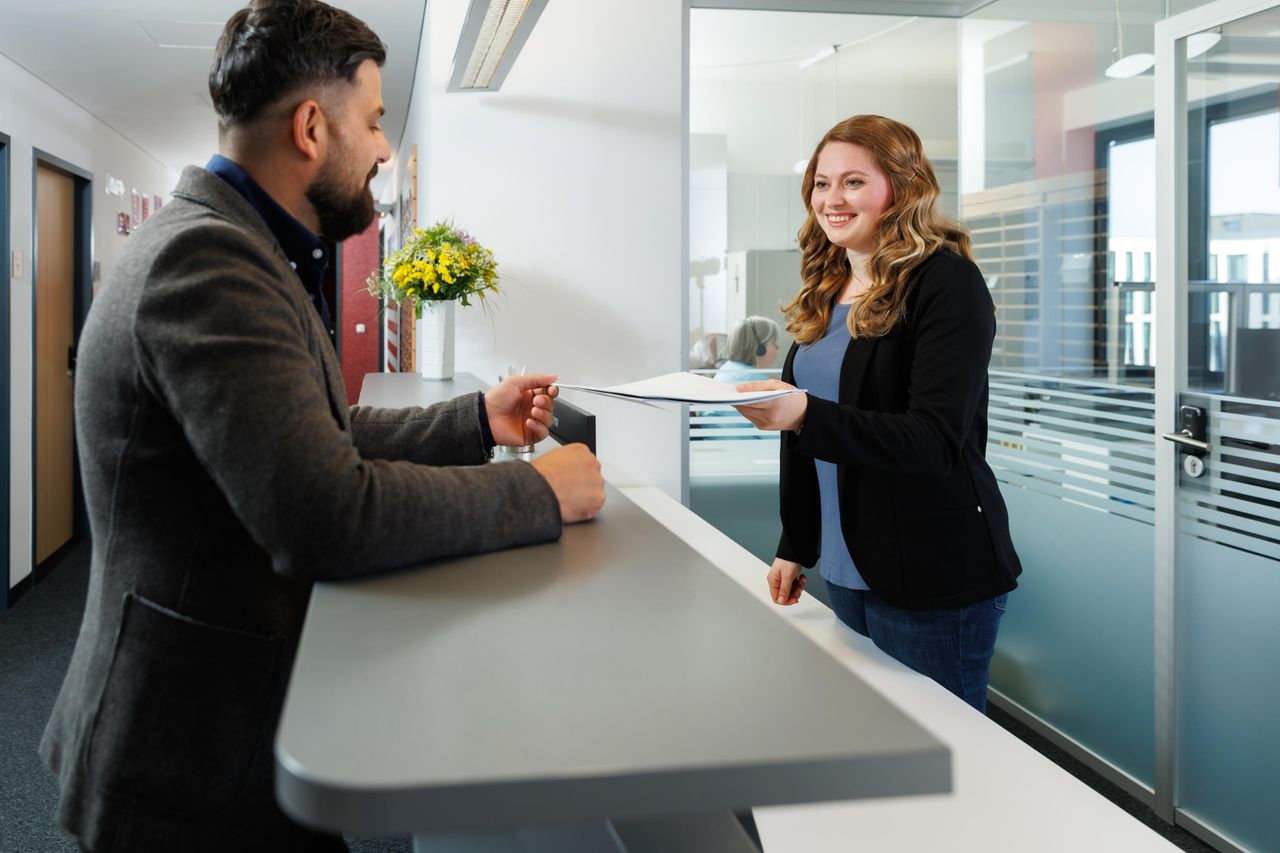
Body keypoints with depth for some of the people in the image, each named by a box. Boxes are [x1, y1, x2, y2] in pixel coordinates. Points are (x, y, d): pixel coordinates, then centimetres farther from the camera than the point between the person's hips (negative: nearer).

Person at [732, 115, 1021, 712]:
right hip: (846, 572, 7)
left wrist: (805, 416, -34)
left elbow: (935, 443, -22)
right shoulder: (825, 290, 10)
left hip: (935, 579, -7)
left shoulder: (946, 282, -13)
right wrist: (794, 546, 16)